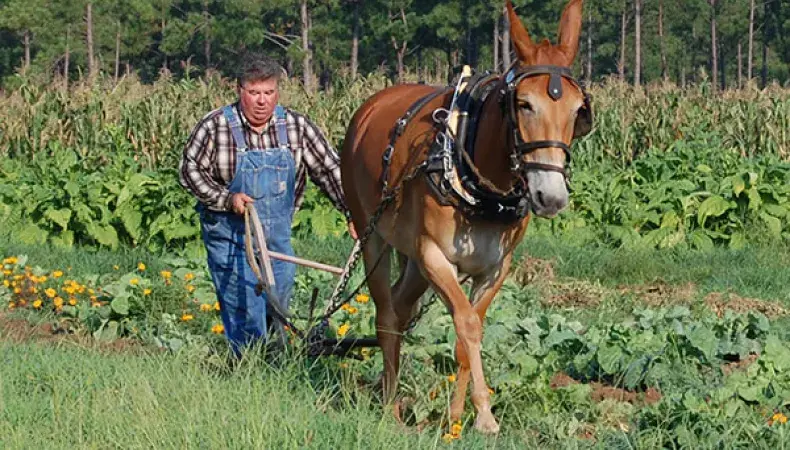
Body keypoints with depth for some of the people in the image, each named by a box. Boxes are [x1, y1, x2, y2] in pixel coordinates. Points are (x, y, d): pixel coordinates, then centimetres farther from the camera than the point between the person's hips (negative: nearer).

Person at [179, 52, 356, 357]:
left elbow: (329, 170, 2)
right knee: (246, 320, -10)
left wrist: (352, 214, -4)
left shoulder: (296, 127, -2)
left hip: (277, 238, 4)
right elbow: (190, 170, -6)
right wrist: (226, 199, -18)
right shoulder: (217, 127, -11)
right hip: (231, 237, -4)